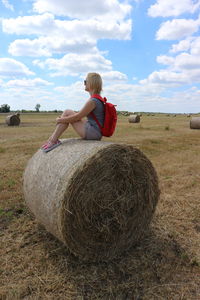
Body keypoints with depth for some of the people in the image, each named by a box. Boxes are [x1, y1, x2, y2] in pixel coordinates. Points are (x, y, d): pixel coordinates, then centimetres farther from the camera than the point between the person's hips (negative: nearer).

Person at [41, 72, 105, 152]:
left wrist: (60, 120, -2)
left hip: (92, 133, -9)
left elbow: (77, 117, -14)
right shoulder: (98, 99, 12)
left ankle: (53, 140, 0)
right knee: (67, 112, 8)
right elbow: (82, 114, 20)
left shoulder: (93, 101, -18)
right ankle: (52, 139, 6)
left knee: (67, 113, -5)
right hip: (96, 132, 9)